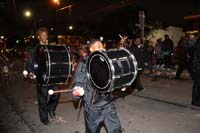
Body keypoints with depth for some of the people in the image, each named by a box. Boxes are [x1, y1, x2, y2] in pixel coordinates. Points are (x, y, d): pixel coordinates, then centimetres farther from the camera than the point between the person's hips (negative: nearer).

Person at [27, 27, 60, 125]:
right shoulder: (34, 50, -1)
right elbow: (30, 64, -5)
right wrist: (31, 73, -23)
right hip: (41, 77, -3)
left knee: (56, 94, 5)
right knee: (42, 99, 6)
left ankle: (50, 108, 35)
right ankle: (44, 118, 24)